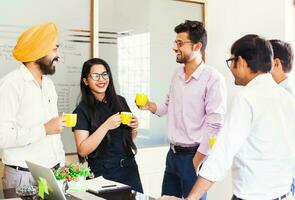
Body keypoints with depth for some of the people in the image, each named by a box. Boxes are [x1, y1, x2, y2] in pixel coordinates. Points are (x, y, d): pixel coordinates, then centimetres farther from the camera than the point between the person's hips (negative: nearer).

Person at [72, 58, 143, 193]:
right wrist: (106, 126, -24)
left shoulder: (120, 101, 4)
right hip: (103, 174, -4)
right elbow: (82, 150, -16)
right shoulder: (82, 110, -9)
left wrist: (134, 128, -6)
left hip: (129, 168, 5)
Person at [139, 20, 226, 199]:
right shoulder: (177, 75, 8)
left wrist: (196, 161, -16)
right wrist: (150, 106, -2)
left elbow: (215, 124, -18)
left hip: (193, 155, -7)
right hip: (173, 154, 7)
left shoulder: (213, 78, -15)